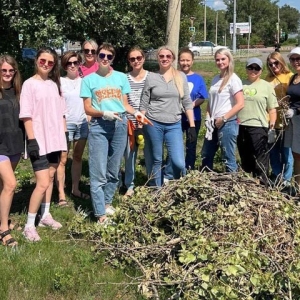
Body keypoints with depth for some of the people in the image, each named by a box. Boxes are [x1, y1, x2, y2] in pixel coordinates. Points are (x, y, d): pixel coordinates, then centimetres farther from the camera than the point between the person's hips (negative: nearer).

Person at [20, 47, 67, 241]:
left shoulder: (55, 84, 10)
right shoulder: (30, 84, -6)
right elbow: (26, 115, -11)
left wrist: (64, 135, 10)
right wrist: (32, 140, -17)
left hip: (55, 139, 6)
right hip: (39, 140, -6)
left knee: (51, 177, 13)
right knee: (43, 183, -10)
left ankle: (45, 215, 26)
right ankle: (29, 225, 0)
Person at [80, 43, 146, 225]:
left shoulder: (121, 77, 9)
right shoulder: (89, 80, 2)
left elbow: (125, 104, 11)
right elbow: (88, 109, 0)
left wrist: (136, 112, -9)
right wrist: (104, 113, -18)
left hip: (120, 125, 3)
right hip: (99, 126, -3)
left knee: (114, 170, 11)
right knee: (99, 172, -5)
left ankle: (107, 202, 28)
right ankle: (100, 214, -2)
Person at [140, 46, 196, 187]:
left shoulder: (181, 77, 6)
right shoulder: (151, 77, 2)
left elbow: (187, 103, 7)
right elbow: (144, 104, 4)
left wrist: (192, 125, 2)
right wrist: (141, 127, 0)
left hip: (174, 125, 1)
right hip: (153, 124, -1)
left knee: (179, 163, -8)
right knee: (156, 161, 7)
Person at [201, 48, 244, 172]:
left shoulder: (233, 79, -10)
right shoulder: (215, 79, 12)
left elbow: (240, 104, -16)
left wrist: (223, 119, -15)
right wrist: (208, 118, 4)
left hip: (227, 124, -8)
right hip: (214, 124, 8)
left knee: (228, 158, -1)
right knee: (206, 156, 17)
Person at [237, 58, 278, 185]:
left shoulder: (267, 86, 3)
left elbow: (272, 109, 2)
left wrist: (272, 125, -8)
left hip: (258, 127, -4)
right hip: (241, 127, 4)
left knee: (260, 160, -5)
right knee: (245, 158, 14)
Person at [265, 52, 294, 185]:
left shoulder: (290, 77, -3)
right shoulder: (268, 79, 11)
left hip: (285, 121, -4)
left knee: (286, 151, 3)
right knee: (273, 151, 11)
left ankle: (286, 179, 14)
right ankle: (276, 176, 25)